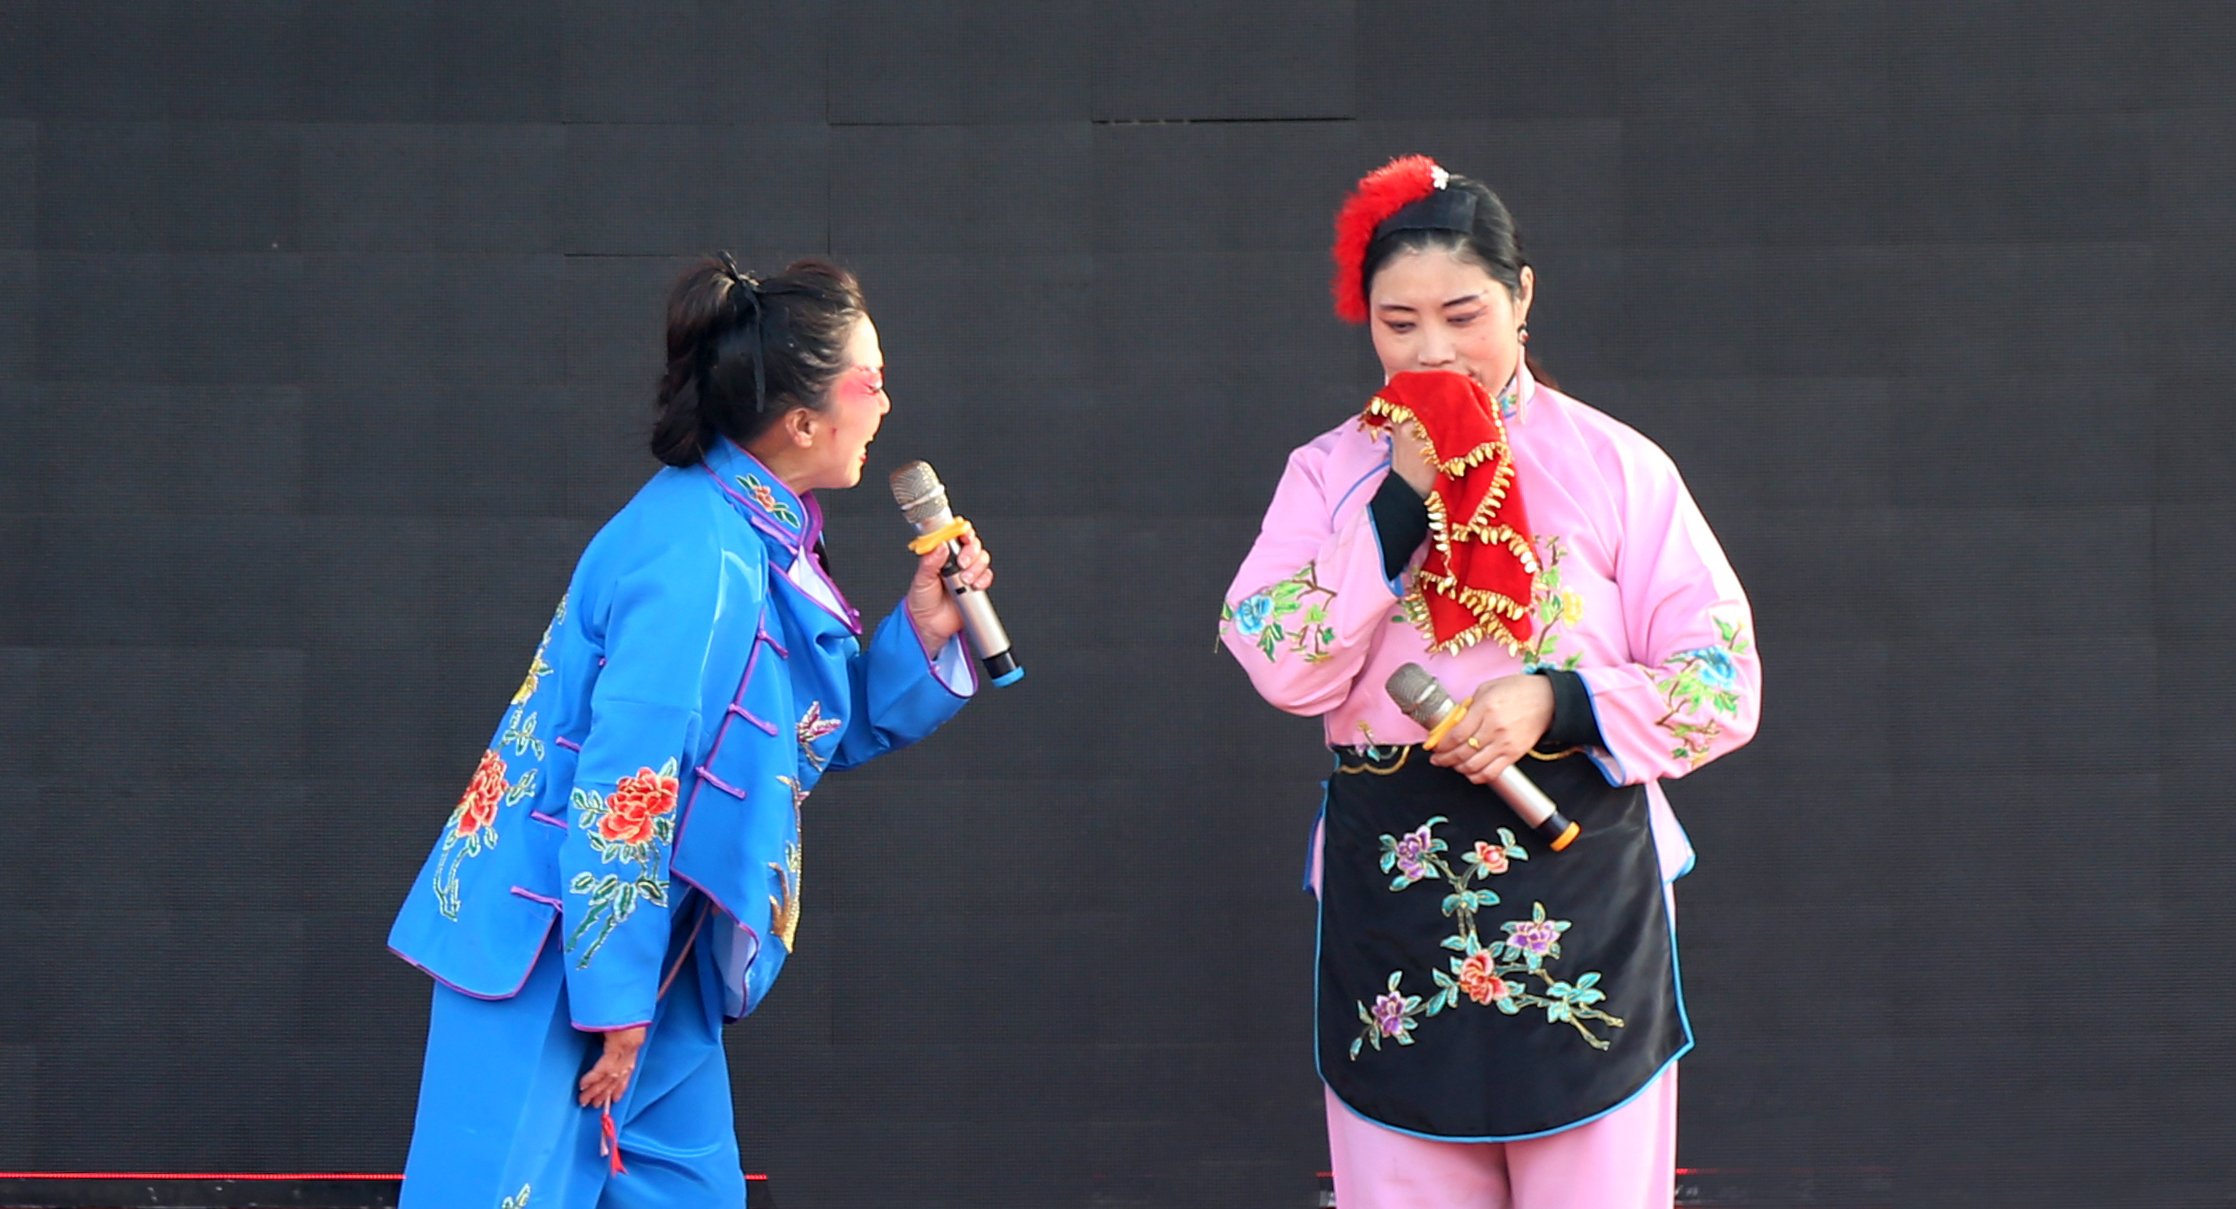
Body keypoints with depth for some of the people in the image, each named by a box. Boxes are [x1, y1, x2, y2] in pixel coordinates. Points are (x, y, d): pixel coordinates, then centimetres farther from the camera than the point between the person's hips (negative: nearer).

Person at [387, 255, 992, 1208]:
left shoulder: (762, 538, 7)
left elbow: (825, 732, 19)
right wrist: (616, 1004, -21)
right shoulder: (696, 556, -22)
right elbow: (625, 782, -25)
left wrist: (919, 634, 2)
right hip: (553, 950, -10)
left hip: (653, 942, 10)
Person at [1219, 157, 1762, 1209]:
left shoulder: (1615, 468, 2)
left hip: (1583, 888, -1)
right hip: (1389, 894, 1)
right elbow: (1285, 670, -8)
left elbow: (1725, 686, 1)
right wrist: (1403, 500, -11)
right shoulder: (1331, 473, 7)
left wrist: (1558, 701, -15)